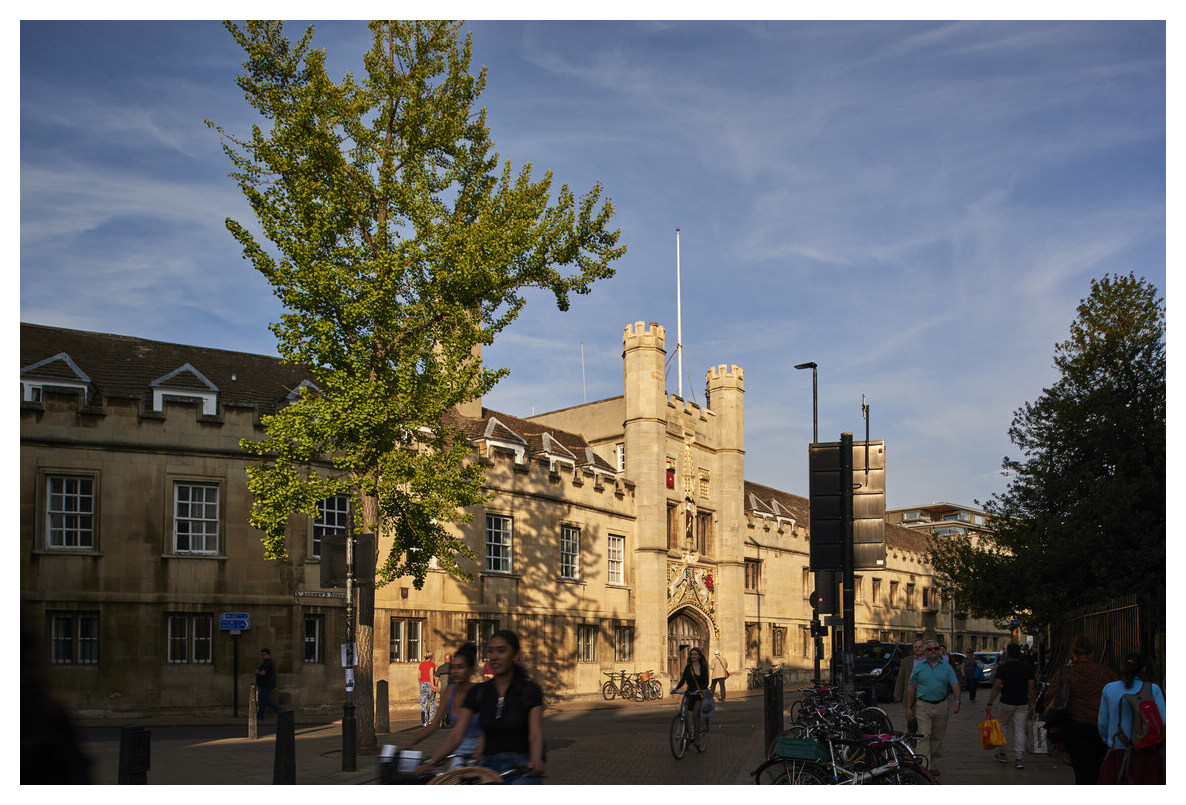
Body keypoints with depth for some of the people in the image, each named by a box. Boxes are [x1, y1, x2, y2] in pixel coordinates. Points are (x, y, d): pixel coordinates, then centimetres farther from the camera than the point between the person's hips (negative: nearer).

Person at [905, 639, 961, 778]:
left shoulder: (947, 667, 7)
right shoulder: (918, 667, 5)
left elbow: (955, 684, 0)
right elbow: (911, 687, 7)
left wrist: (957, 701, -18)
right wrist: (908, 708, 2)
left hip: (941, 706, 2)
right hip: (923, 706, -2)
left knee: (937, 738, 9)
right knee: (924, 736, -13)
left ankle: (934, 766, 21)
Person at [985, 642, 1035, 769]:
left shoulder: (1002, 667, -9)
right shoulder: (1027, 667, 0)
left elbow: (996, 687, -11)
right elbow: (1031, 687, 2)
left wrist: (990, 703, -6)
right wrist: (1032, 703, 13)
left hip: (1007, 702, -2)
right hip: (1022, 703, 2)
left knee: (1004, 726, 18)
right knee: (1020, 730, 3)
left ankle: (1001, 753, 23)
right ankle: (1019, 758, -3)